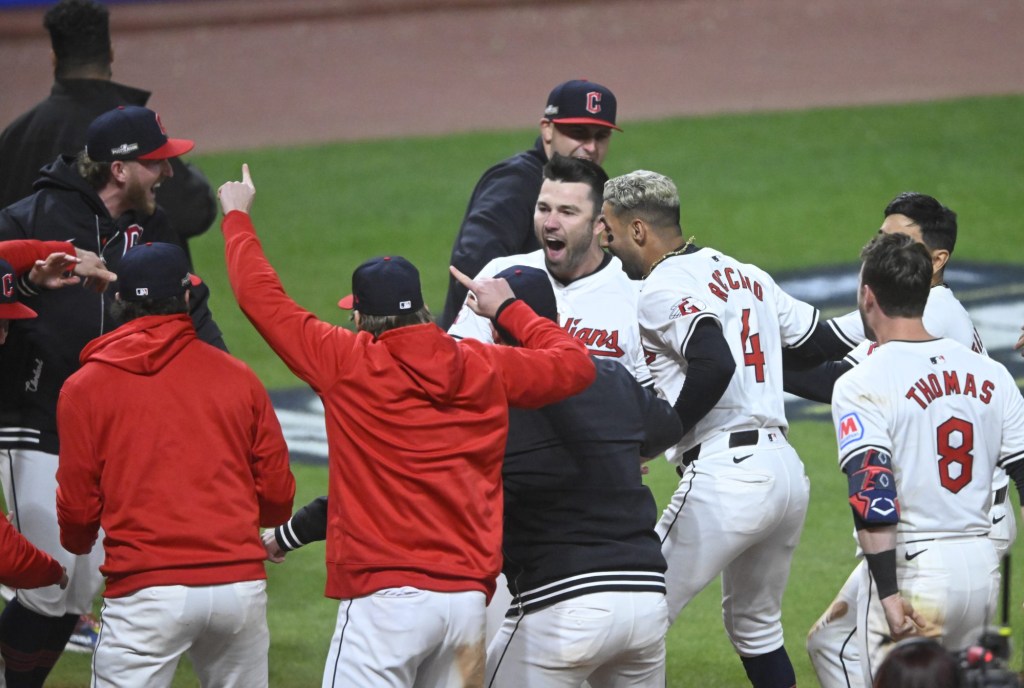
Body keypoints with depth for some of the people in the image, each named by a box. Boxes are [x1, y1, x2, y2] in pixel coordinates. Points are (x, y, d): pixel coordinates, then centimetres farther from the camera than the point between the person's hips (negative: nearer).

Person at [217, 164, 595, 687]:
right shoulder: (486, 369, 9)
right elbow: (575, 363, 23)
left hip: (385, 599, -5)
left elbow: (260, 295, 7)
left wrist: (237, 216, 23)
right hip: (469, 598, 5)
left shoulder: (348, 363, -2)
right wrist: (508, 309, 37)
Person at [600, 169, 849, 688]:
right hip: (787, 470, 9)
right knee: (755, 626, 23)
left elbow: (714, 365, -23)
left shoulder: (661, 289, -8)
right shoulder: (747, 275, 17)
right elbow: (823, 345, 18)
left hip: (723, 474, -9)